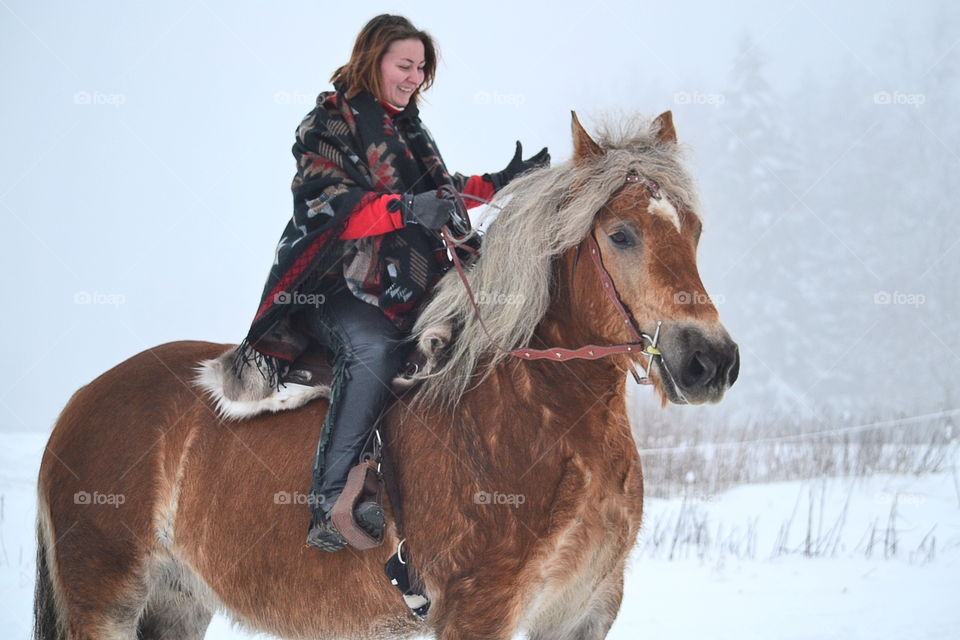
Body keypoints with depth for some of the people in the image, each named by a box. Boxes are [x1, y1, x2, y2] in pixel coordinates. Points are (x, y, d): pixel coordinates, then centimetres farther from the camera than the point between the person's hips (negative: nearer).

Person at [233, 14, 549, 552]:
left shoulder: (410, 130, 21)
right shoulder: (329, 123, -3)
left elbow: (442, 190, 33)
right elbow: (328, 205, -18)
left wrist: (497, 184, 17)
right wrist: (405, 209, -31)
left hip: (407, 290, 8)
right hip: (336, 286, -8)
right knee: (375, 348, -36)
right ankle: (331, 498, -39)